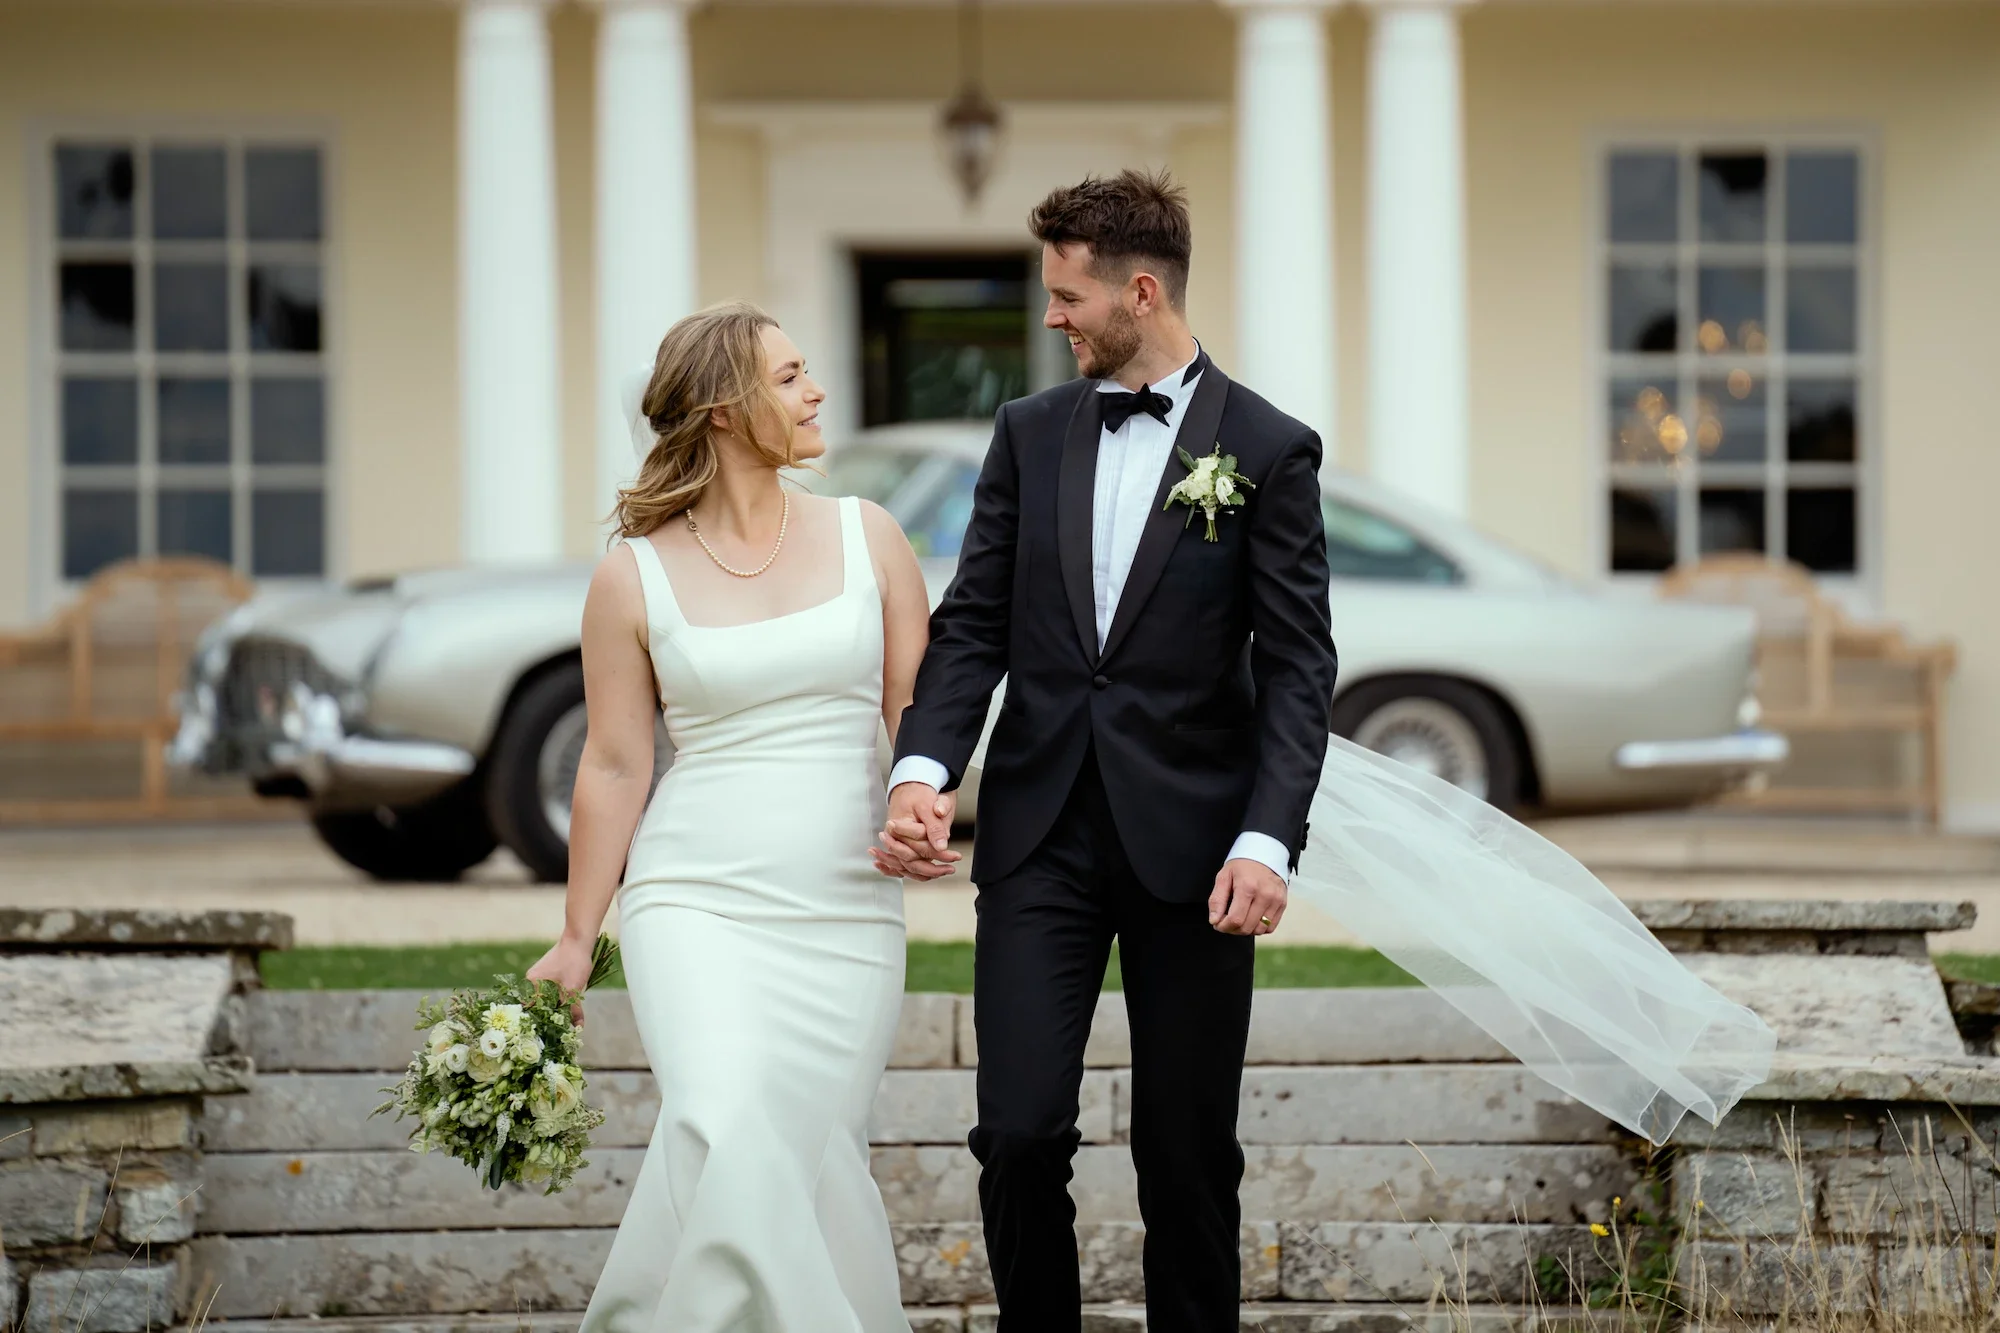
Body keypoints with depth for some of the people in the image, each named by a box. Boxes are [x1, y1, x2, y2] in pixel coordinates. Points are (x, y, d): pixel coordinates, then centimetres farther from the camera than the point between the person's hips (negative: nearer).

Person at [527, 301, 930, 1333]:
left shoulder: (866, 540, 7)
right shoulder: (635, 577, 0)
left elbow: (919, 714, 8)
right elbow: (615, 766, 5)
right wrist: (576, 939, 6)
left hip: (847, 910, 3)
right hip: (696, 901, -2)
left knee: (815, 1160, -1)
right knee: (727, 1132, -23)